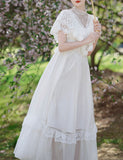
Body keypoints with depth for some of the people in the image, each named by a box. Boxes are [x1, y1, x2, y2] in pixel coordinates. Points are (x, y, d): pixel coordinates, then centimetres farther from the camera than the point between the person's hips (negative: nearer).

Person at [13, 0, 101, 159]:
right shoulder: (65, 15, -5)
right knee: (52, 109, -5)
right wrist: (86, 40, -13)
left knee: (77, 114, 5)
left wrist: (97, 34, -1)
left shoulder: (91, 19, 13)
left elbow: (89, 52, 13)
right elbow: (61, 46, -12)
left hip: (80, 70, 6)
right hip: (63, 68, -6)